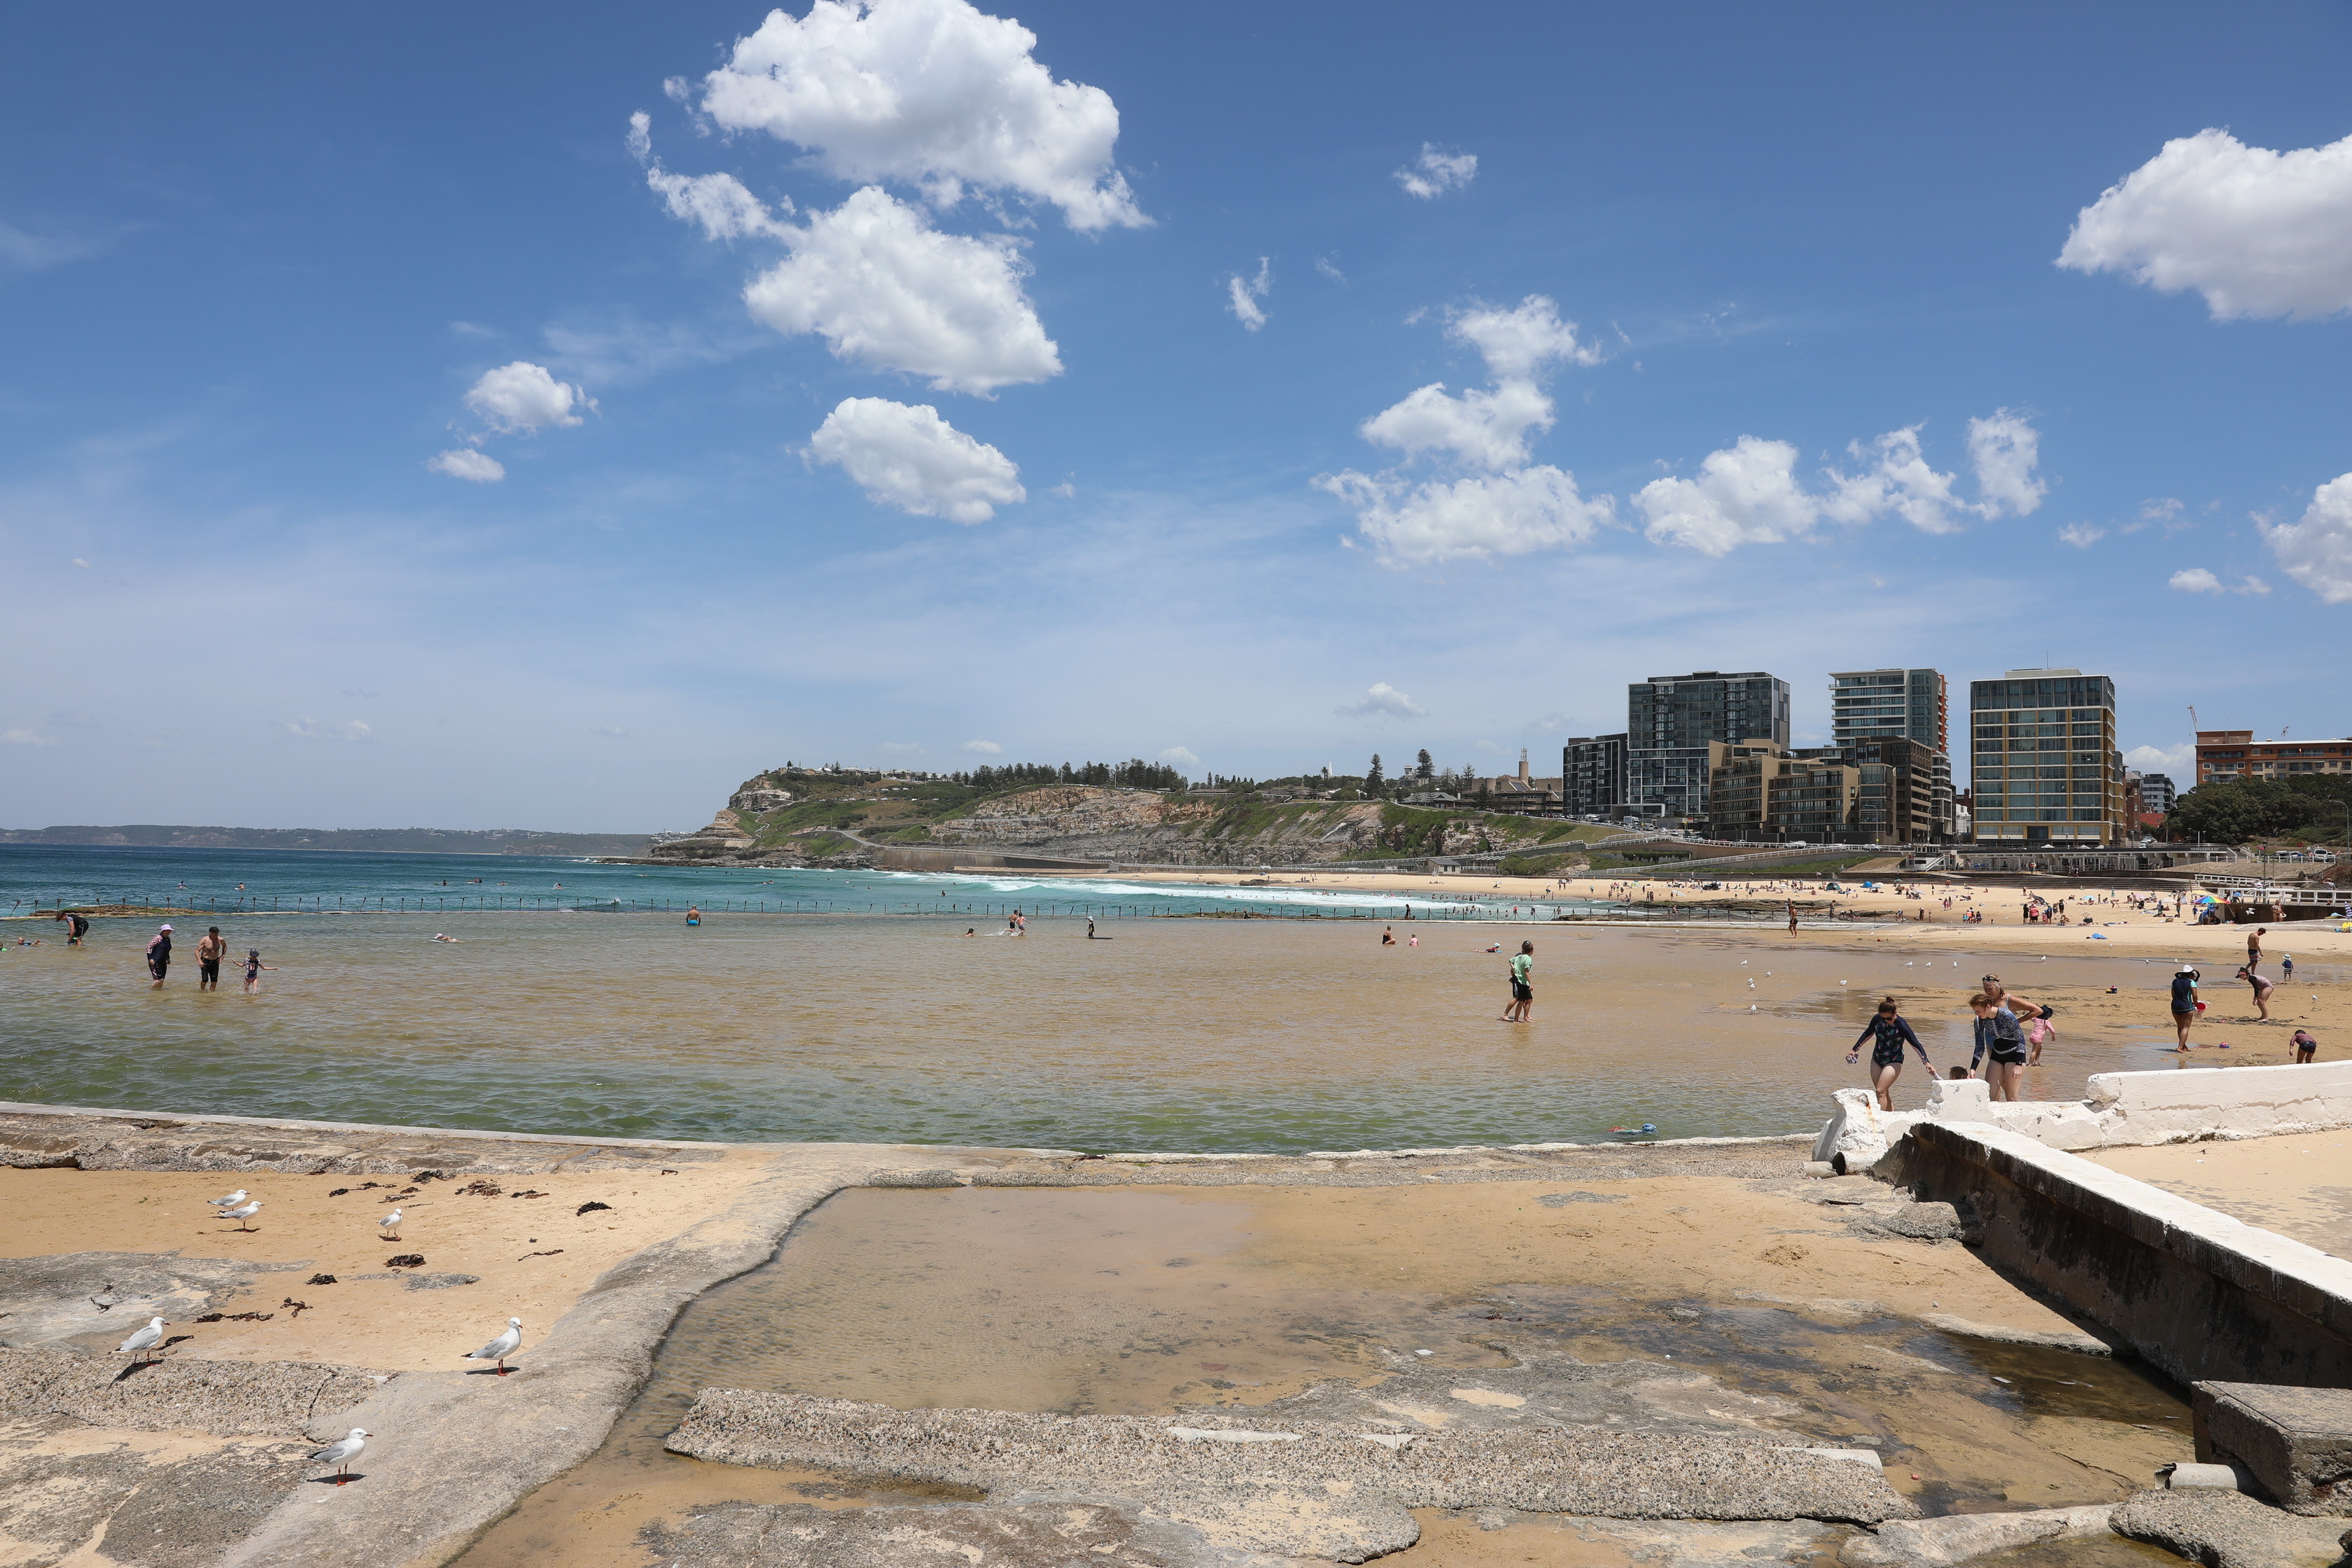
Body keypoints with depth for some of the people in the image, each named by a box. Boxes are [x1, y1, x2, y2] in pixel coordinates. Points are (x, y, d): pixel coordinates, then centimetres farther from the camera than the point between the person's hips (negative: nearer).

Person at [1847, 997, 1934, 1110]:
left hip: (1894, 1062, -5)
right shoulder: (1877, 1019, -7)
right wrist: (1855, 1049, 16)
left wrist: (1926, 1062, -31)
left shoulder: (1901, 1025, -21)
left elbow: (1916, 1045, -20)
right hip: (1877, 1060, 5)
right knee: (1884, 1093, 6)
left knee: (1881, 1092, -16)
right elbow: (1868, 1034, 10)